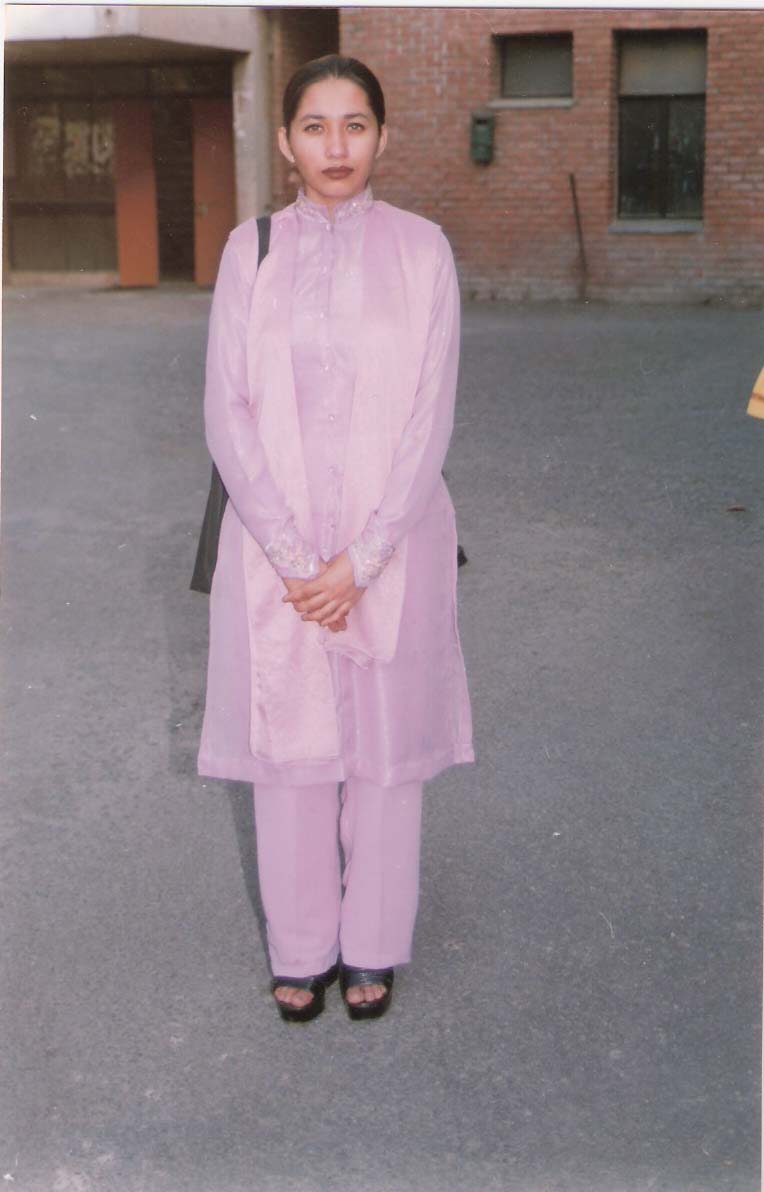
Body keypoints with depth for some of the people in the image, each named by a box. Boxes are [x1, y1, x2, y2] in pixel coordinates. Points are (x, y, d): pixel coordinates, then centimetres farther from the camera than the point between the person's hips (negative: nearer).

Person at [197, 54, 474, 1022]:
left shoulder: (421, 250, -2)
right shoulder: (250, 251, 0)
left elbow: (430, 417, -6)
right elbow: (227, 415, -4)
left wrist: (359, 561, -13)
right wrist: (296, 560, -12)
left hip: (389, 544, -1)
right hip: (276, 545, 1)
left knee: (384, 745, 9)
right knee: (288, 746, 9)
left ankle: (374, 945, 27)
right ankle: (300, 949, 26)